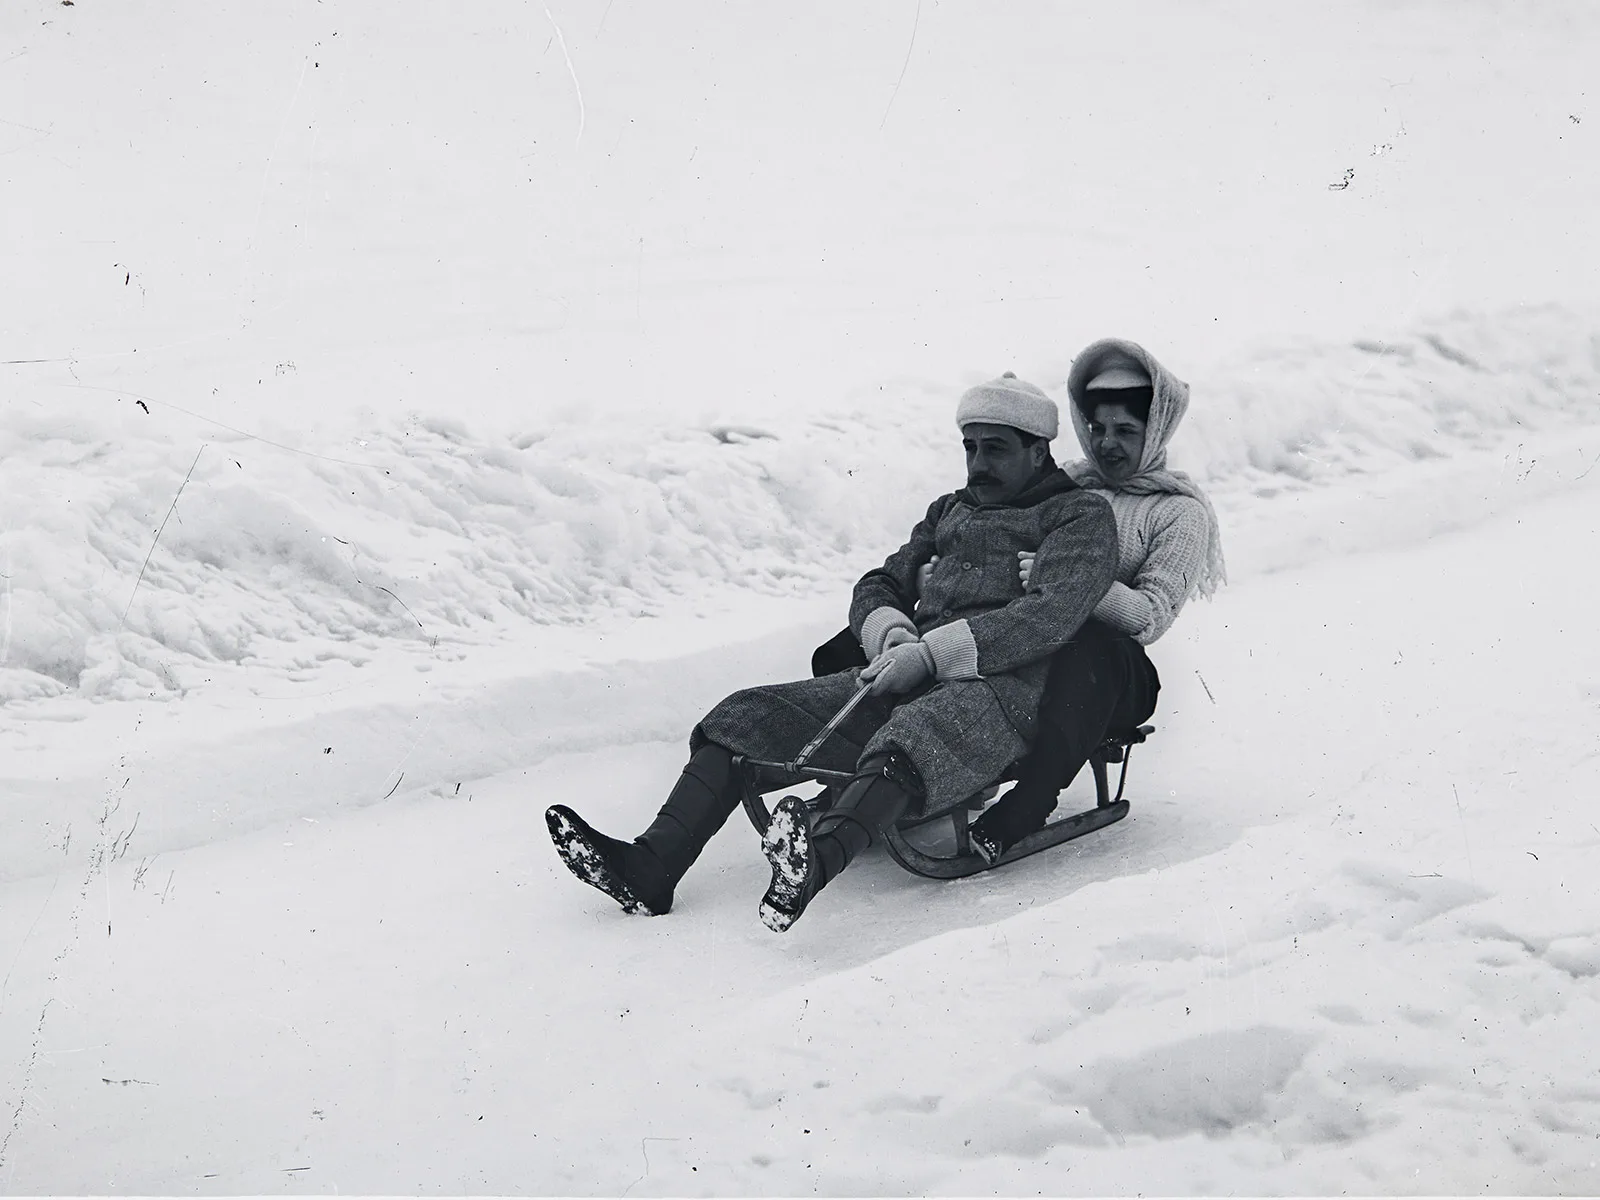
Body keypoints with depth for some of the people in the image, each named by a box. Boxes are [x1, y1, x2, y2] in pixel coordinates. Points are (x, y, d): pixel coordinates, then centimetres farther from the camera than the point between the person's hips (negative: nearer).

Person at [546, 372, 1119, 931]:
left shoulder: (1083, 515, 8)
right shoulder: (950, 510, 29)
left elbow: (1051, 615, -9)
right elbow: (876, 588, 25)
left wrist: (930, 653, -16)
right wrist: (894, 634, -1)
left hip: (1001, 683, -7)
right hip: (910, 676, 7)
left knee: (903, 745, -41)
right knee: (750, 715, -11)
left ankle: (814, 865, -67)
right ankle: (651, 867, -26)